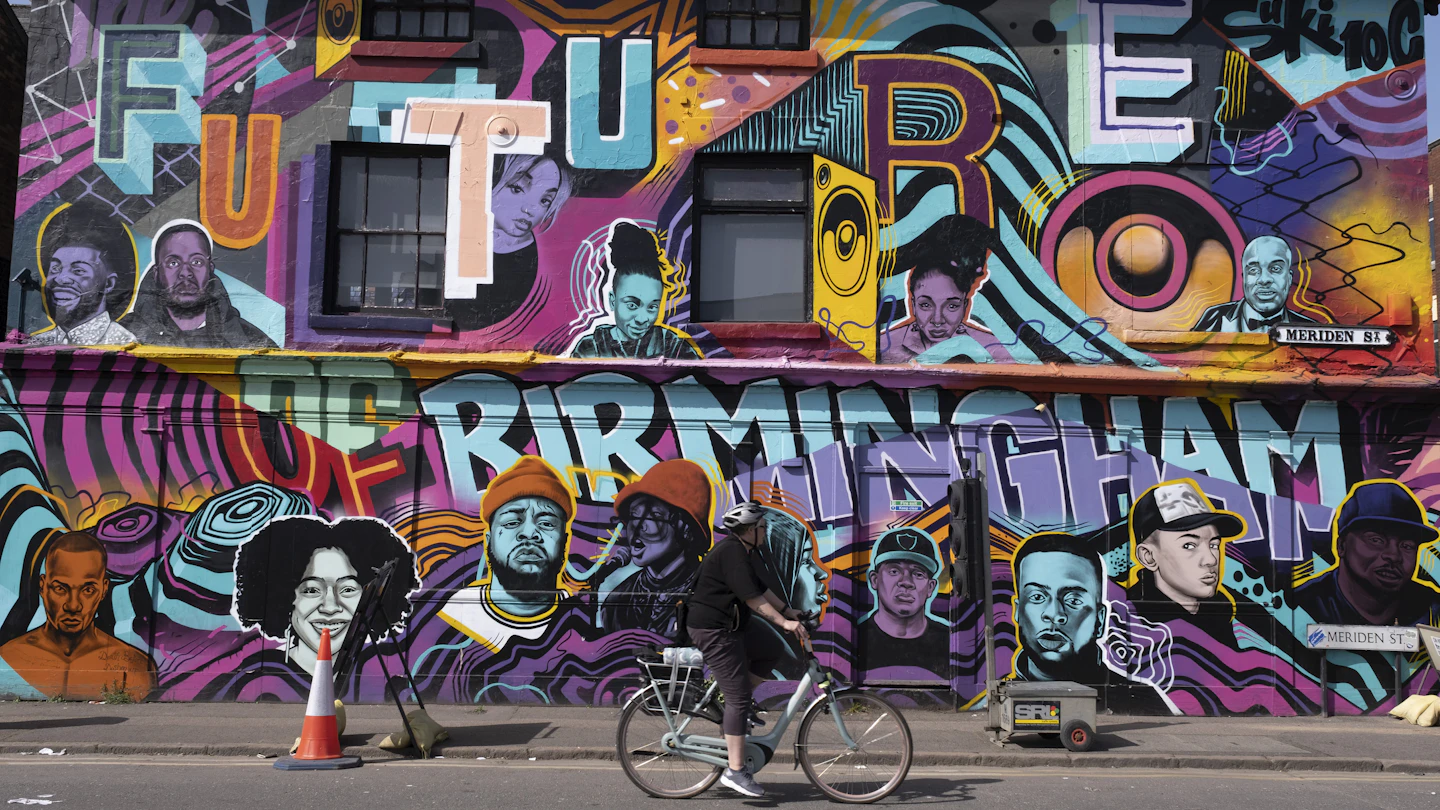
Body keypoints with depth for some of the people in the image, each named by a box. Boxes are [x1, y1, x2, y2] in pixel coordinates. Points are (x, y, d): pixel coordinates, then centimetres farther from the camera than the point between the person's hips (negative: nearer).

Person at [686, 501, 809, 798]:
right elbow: (751, 596, -23)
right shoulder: (731, 552, -18)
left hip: (729, 629, 10)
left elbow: (762, 589, 19)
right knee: (739, 698, -9)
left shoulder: (743, 552, 14)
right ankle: (735, 772, -5)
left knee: (772, 653, 14)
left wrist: (789, 611, 13)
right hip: (713, 630, -10)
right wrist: (784, 622, -22)